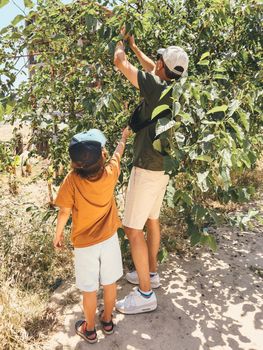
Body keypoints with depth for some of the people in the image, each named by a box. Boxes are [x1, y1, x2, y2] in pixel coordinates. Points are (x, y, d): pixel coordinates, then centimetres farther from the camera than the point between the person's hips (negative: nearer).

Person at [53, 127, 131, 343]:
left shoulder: (72, 180, -22)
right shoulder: (110, 173, -16)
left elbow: (65, 212, -13)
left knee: (89, 290, 15)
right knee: (110, 283, 21)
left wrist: (58, 234, 5)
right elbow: (118, 153, 5)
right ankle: (107, 321, 42)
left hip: (84, 244, -2)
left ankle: (89, 329, 37)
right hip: (109, 239, 2)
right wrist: (124, 137, 25)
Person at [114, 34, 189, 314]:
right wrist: (134, 47, 35)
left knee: (132, 228, -2)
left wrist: (120, 43, 14)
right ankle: (151, 273, 35)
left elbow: (120, 62, -7)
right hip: (162, 165, 9)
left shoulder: (157, 88, -18)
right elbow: (151, 69, 26)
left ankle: (145, 294, 9)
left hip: (147, 168, -9)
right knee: (152, 220, 19)